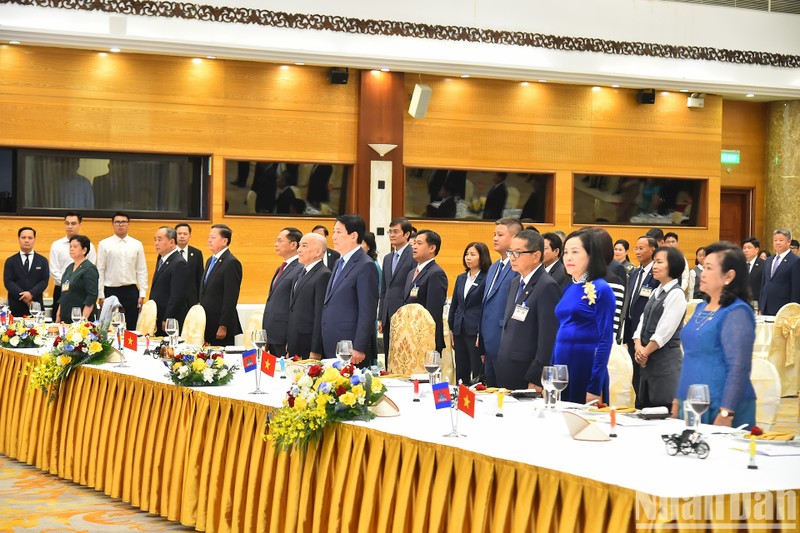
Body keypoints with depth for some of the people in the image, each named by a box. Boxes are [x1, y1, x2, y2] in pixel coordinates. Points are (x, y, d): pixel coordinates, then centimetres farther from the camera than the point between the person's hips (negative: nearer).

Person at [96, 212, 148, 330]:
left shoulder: (137, 245, 8)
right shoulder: (104, 244, 2)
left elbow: (142, 271, 8)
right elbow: (100, 271, 1)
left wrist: (142, 295, 1)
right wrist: (101, 295, -4)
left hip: (131, 291, 2)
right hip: (111, 290, -2)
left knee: (131, 328, 3)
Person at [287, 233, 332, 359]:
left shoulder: (323, 275, -13)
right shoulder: (301, 272, 16)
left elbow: (320, 316, -17)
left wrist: (315, 352, -19)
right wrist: (288, 343, 15)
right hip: (294, 345, 8)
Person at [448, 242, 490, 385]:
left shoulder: (487, 279, -8)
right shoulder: (461, 278, 14)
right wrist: (451, 329, 13)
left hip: (476, 332, -7)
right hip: (460, 332, 7)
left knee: (478, 374, -4)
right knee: (460, 373, 11)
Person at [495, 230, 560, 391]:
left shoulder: (547, 287, -14)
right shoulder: (516, 283, 14)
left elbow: (548, 338, -18)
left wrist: (535, 380, -18)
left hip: (526, 376, -8)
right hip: (506, 373, 8)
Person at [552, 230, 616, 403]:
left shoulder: (601, 290, -9)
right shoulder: (569, 289, 12)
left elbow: (605, 340, -12)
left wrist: (595, 388, -16)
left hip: (586, 373, -7)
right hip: (562, 371, 7)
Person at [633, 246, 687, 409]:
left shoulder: (676, 294, -11)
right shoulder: (656, 292, 15)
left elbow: (664, 332, -15)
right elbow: (643, 322, 12)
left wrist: (646, 352, -8)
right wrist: (639, 347, -5)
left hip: (666, 359, -8)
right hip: (648, 360, 8)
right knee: (645, 410, 11)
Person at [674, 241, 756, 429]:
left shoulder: (736, 313, -13)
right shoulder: (701, 308, 14)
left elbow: (739, 368, -18)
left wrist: (726, 413, -22)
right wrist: (678, 399, 19)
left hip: (717, 410, -8)